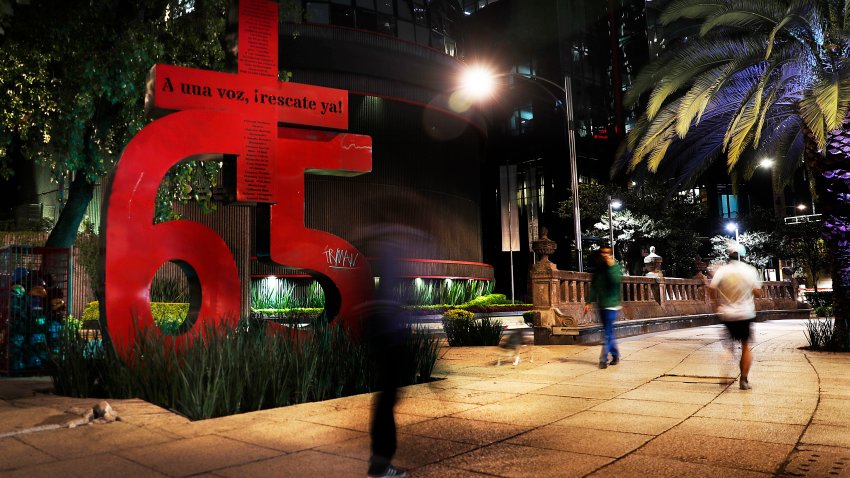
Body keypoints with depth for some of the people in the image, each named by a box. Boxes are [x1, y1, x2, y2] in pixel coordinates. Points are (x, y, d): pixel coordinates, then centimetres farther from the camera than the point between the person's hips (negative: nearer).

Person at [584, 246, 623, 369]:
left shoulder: (615, 267, -6)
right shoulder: (598, 269, 10)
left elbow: (616, 280, -26)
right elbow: (593, 287, 15)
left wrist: (611, 265, -25)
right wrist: (589, 302, 10)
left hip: (611, 304, -6)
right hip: (601, 305, 6)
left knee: (608, 333, -7)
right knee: (608, 332, 13)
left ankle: (603, 359, -4)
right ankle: (615, 356, 25)